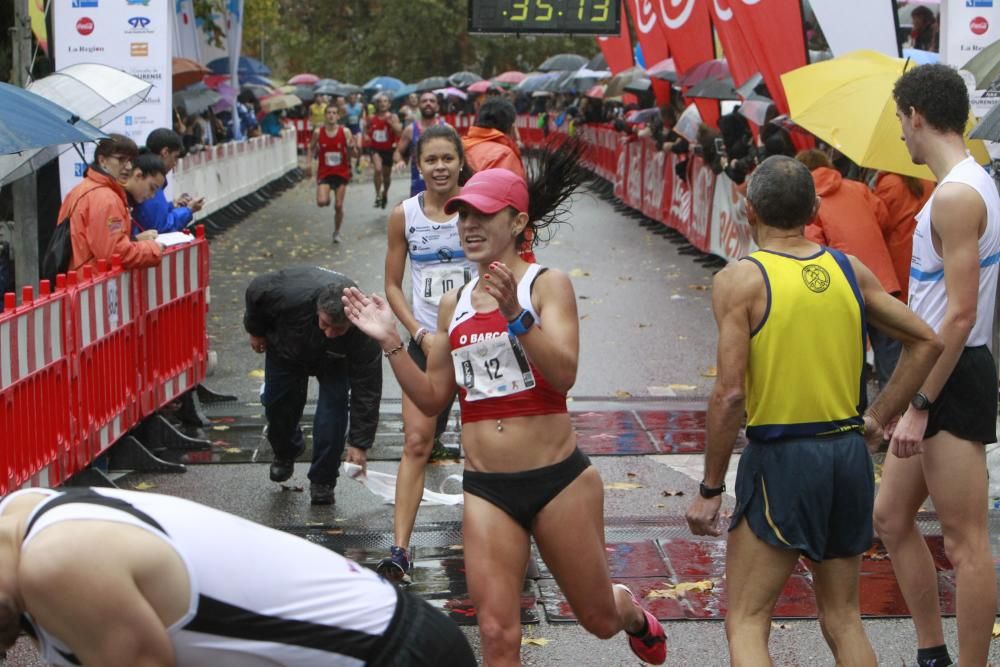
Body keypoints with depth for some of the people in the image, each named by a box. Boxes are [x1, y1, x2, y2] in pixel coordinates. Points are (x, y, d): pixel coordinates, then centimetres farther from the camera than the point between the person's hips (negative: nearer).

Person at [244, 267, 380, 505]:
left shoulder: (364, 334, -43)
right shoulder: (293, 295, -45)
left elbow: (366, 391, -35)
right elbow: (257, 290, -22)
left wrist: (359, 444, -34)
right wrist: (255, 331, -6)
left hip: (333, 360, -1)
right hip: (287, 349, 1)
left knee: (333, 405, -18)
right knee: (279, 405, 6)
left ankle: (322, 481, -3)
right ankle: (285, 454, 40)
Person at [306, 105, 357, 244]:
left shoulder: (345, 132, -7)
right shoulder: (318, 132, -6)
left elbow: (353, 154, -2)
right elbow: (311, 148, 10)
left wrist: (351, 147, -24)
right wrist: (309, 162, -6)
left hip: (341, 173, 0)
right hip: (324, 173, 0)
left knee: (338, 206, 2)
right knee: (321, 202, -20)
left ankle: (337, 232, 24)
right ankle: (326, 198, 19)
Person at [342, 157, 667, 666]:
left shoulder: (547, 284, -7)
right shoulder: (453, 305, 8)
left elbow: (563, 374, -21)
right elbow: (433, 399, 11)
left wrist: (514, 313, -32)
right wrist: (389, 341, 1)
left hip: (558, 479, -3)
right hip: (486, 490, 3)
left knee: (600, 618, 15)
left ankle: (635, 617, 51)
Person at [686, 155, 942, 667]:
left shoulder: (739, 280, -11)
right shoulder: (849, 270, 5)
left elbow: (729, 394, -16)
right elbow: (926, 342, 10)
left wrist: (710, 490, -9)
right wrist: (877, 419, 14)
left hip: (781, 460, -5)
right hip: (850, 455, 6)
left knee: (746, 624, 3)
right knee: (843, 619, 18)